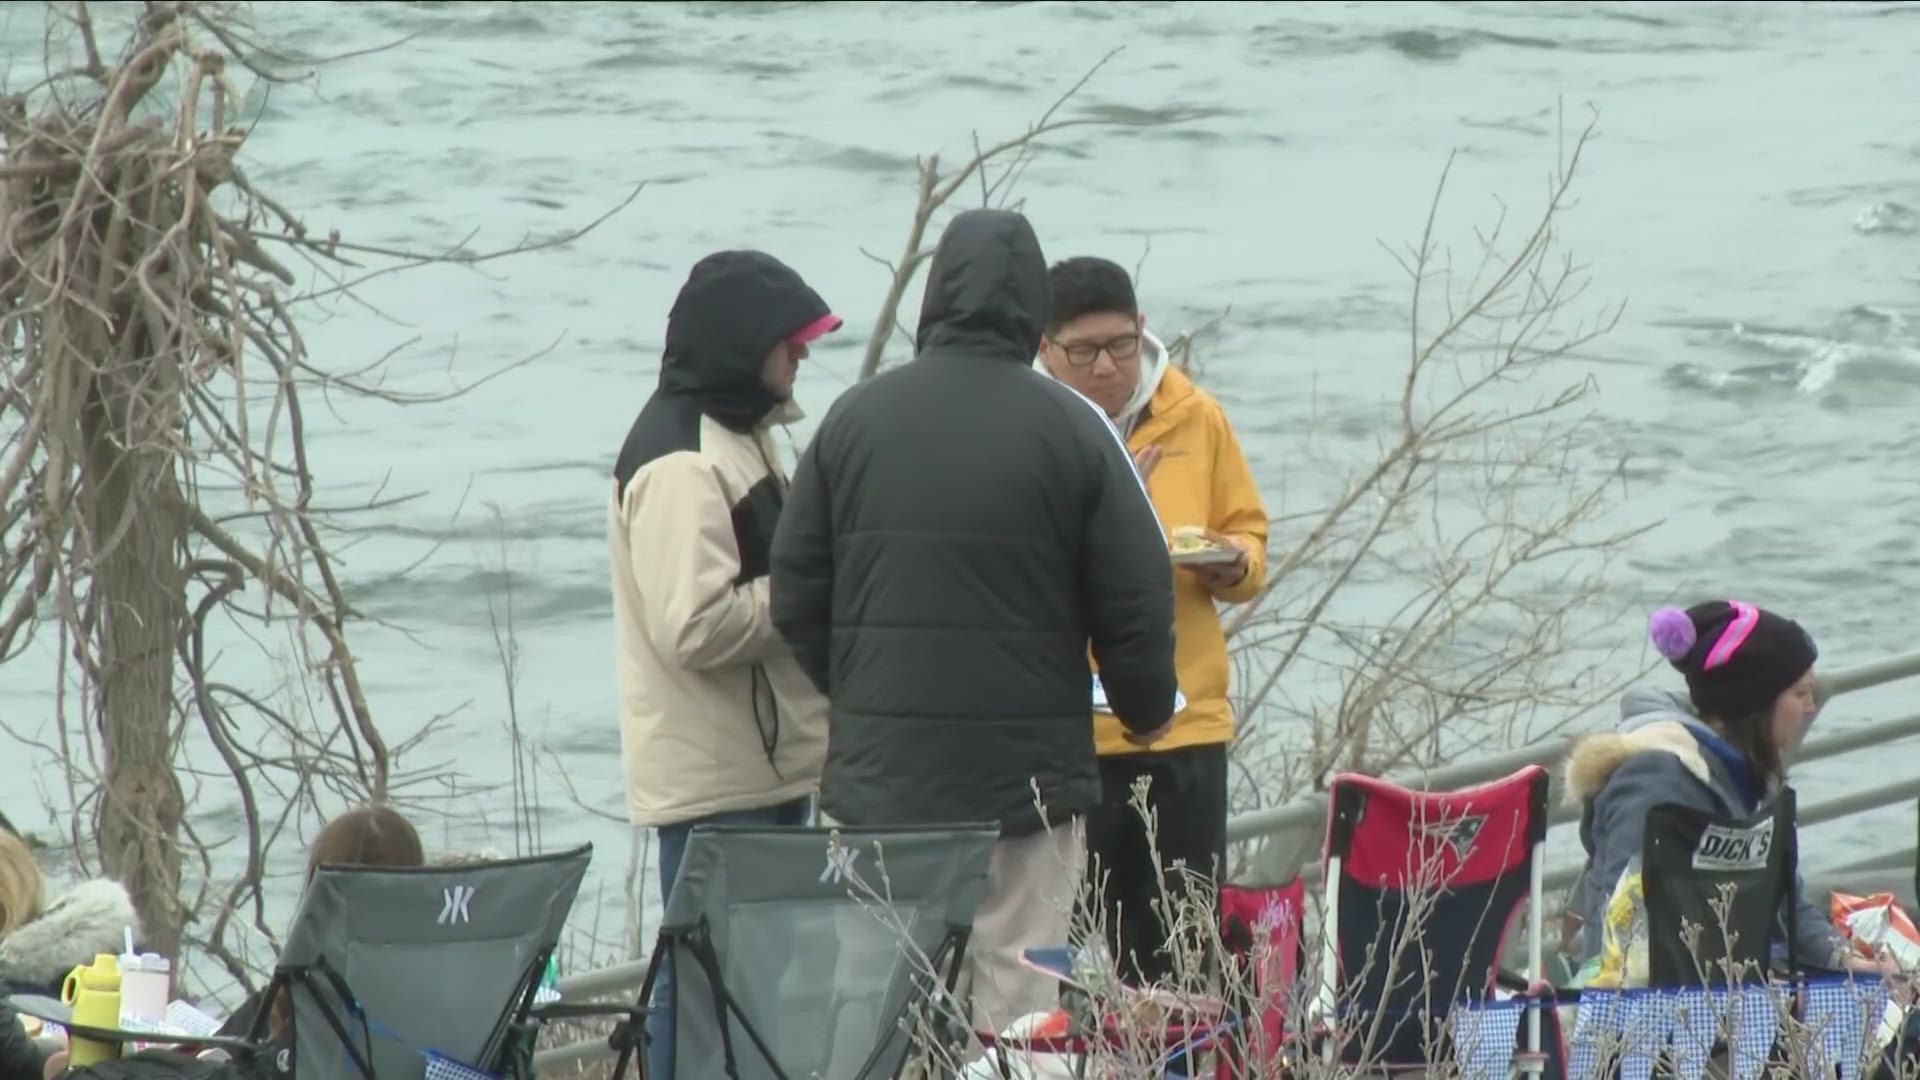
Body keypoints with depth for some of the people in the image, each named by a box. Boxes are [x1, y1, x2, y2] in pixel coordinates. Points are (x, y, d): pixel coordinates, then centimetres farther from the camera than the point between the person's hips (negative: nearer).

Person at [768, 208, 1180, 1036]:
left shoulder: (855, 418, 4)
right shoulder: (1070, 428, -4)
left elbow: (796, 596, 8)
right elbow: (1136, 597, -2)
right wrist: (1145, 711, 17)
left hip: (876, 779, 2)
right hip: (1026, 777, -2)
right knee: (1019, 1015, -1)